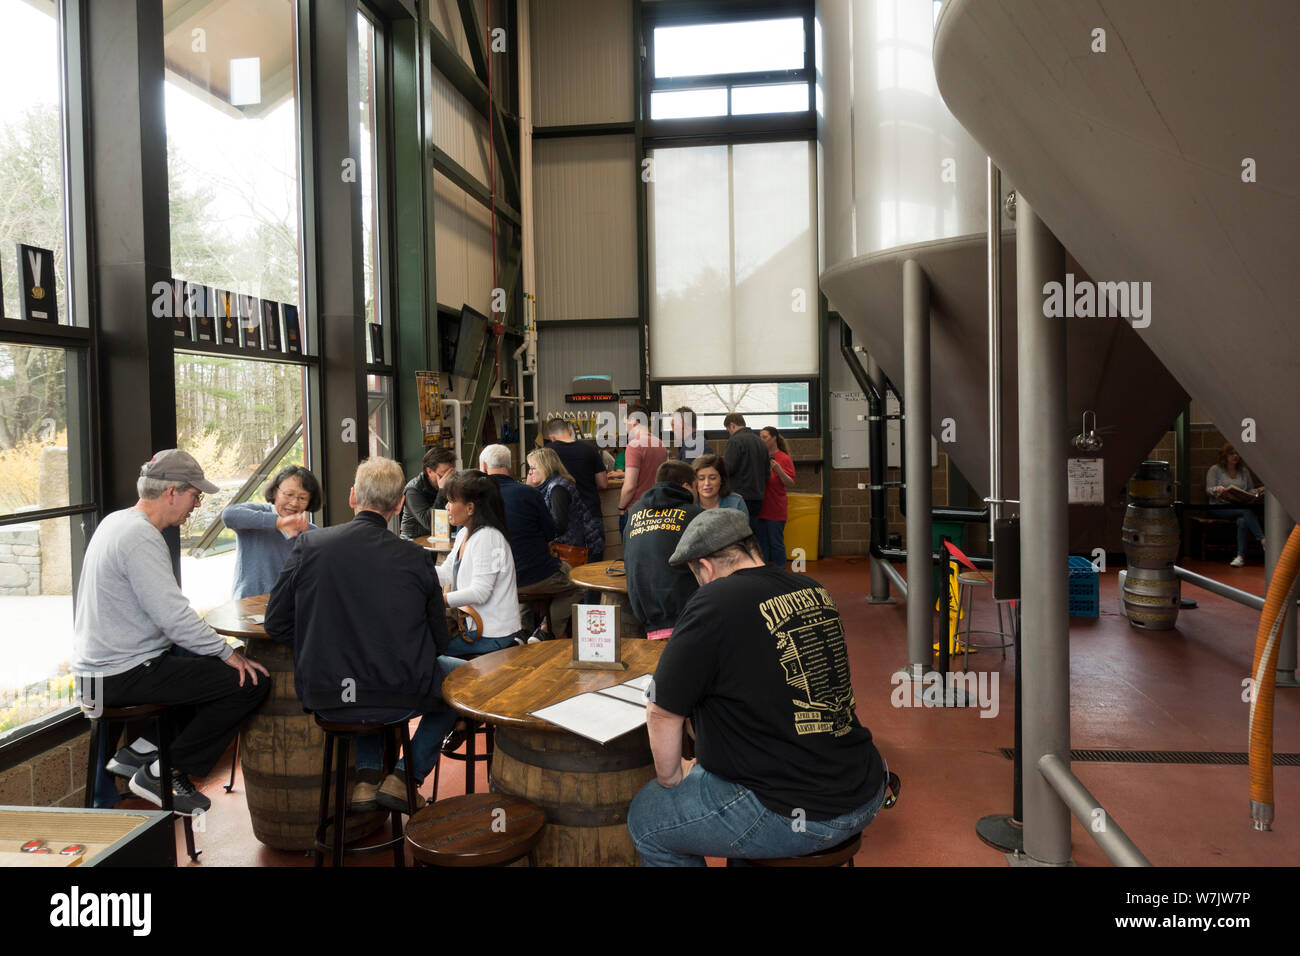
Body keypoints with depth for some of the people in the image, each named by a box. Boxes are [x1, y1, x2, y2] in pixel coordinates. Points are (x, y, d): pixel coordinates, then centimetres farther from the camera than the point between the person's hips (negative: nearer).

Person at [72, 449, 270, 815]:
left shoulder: (116, 521, 12)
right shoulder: (140, 537, -20)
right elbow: (174, 616, -26)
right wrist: (228, 653, -14)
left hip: (102, 665, 11)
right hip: (124, 674, -11)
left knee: (208, 664, 23)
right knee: (250, 681, -15)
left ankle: (140, 749, 17)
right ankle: (161, 773, -3)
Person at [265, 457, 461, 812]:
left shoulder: (308, 545, -6)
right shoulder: (416, 558, -11)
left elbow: (276, 626, 2)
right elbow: (438, 641, -1)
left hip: (326, 700, 3)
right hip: (399, 699, -3)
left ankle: (366, 776, 21)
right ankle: (406, 775, 17)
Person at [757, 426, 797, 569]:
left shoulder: (784, 458, -4)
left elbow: (791, 484, -10)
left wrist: (778, 469, -21)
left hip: (776, 509, -5)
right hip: (760, 508, 5)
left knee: (776, 543, 0)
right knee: (761, 543, 9)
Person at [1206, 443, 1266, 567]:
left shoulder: (1244, 471, 20)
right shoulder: (1215, 469, 8)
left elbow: (1250, 490, 20)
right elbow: (1208, 490, 1)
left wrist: (1259, 490, -2)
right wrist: (1217, 489, -22)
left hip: (1240, 506, 3)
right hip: (1221, 507, -3)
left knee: (1242, 520, -34)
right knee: (1247, 510, -34)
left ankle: (1241, 556, -37)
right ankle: (1262, 540, -36)